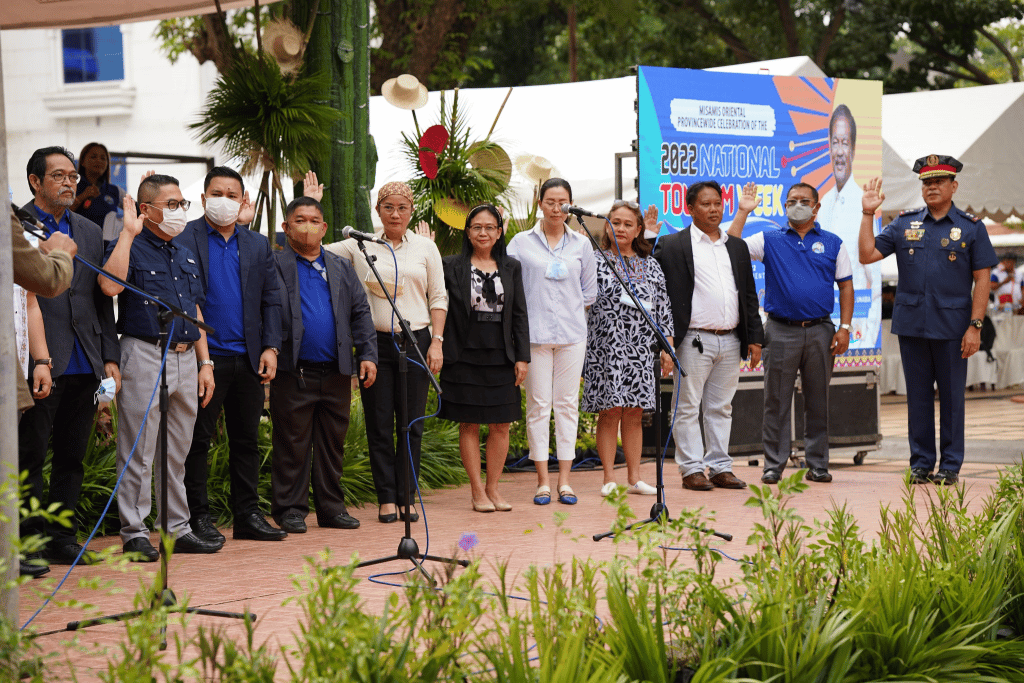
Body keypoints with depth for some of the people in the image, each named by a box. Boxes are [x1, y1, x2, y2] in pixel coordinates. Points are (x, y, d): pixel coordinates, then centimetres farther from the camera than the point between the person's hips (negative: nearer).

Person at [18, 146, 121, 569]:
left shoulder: (91, 232, 16)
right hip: (39, 363, -6)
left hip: (84, 364, 6)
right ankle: (30, 541, 6)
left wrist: (110, 357, 11)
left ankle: (63, 538, 16)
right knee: (29, 458, 0)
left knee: (72, 458, 9)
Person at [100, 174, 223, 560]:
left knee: (177, 452, 11)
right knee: (138, 452, -4)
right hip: (144, 355, -7)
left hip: (185, 359, 7)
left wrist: (205, 363, 15)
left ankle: (178, 529, 17)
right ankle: (134, 533, 1)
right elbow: (111, 285, -23)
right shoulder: (130, 248, -3)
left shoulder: (185, 257, 19)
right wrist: (129, 233, -18)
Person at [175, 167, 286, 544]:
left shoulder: (258, 245, 14)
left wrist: (270, 347, 3)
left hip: (248, 358, 4)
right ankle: (197, 518, 6)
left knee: (247, 440, 8)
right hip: (203, 356, -4)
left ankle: (248, 516, 14)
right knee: (198, 439, 1)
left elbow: (272, 299, 13)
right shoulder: (183, 239, 0)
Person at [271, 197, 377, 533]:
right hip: (293, 374, -4)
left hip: (336, 373, 4)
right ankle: (290, 509, 8)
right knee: (292, 445, 0)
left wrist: (367, 354, 4)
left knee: (333, 444, 9)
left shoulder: (342, 267, 16)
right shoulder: (274, 265, 3)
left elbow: (360, 312, 13)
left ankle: (331, 507, 16)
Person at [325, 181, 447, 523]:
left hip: (415, 341, 1)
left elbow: (438, 298, 8)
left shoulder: (426, 248, 9)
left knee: (411, 423, 2)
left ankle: (407, 497, 8)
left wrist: (436, 341, 0)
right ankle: (386, 498, 6)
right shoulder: (359, 245, 6)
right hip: (375, 342, 0)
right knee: (379, 424, 0)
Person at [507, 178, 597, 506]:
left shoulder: (581, 244, 10)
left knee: (567, 404, 2)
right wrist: (530, 309, -1)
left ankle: (564, 480, 7)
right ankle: (543, 481, 3)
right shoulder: (522, 243, 4)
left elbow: (590, 291, 17)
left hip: (572, 334, 2)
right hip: (535, 333, -2)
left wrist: (572, 308, 8)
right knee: (538, 404, -2)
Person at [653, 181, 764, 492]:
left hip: (730, 342, 5)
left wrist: (755, 338, 11)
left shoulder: (737, 247, 17)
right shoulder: (672, 245, 0)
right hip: (694, 341, -5)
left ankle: (720, 467, 15)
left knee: (721, 407, 10)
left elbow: (749, 296, 18)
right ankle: (692, 469, 4)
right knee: (688, 407, -1)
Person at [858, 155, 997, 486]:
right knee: (918, 396, 7)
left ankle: (950, 466, 12)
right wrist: (868, 214, -4)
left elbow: (982, 280, -1)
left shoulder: (971, 228, 2)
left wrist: (975, 326, -9)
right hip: (911, 325, 2)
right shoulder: (904, 224, 8)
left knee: (951, 396, 3)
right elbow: (867, 255, 4)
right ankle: (921, 464, 15)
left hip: (952, 327, -2)